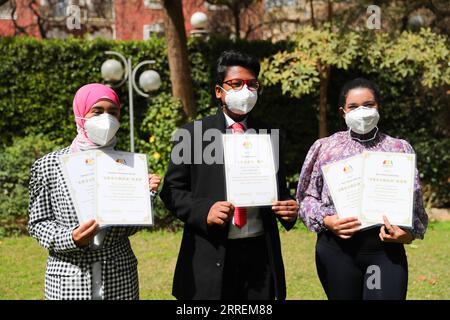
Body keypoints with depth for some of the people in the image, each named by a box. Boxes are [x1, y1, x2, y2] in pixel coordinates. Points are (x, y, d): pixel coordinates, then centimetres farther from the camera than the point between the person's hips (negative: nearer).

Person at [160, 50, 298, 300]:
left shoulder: (269, 136, 10)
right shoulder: (193, 134, 2)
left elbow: (279, 190, 16)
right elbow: (172, 190, 0)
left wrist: (289, 209, -6)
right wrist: (204, 211, -17)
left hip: (260, 254, 3)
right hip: (211, 258, -2)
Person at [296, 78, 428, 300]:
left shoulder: (399, 149, 9)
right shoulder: (324, 147, 7)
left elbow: (413, 200, 7)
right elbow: (307, 196, 9)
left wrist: (409, 233, -11)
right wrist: (325, 220, -10)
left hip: (387, 249, 0)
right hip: (337, 249, 0)